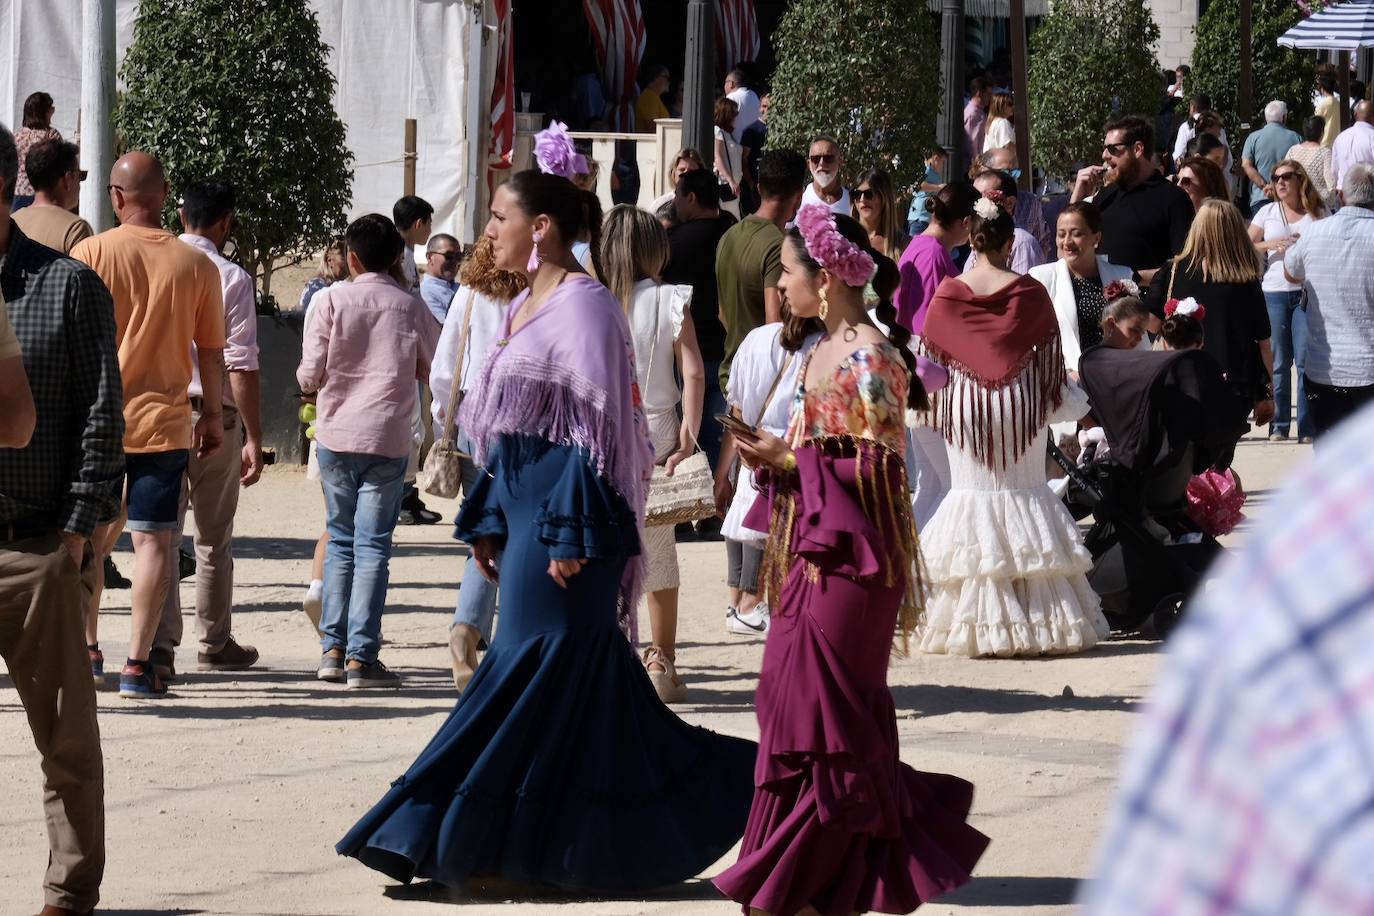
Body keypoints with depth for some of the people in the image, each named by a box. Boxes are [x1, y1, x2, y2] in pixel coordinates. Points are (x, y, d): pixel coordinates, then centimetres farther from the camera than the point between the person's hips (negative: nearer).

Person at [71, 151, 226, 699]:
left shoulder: (90, 253, -5)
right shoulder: (196, 265, -2)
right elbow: (211, 351, 4)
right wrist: (212, 414, 15)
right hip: (162, 421, 0)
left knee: (93, 536, 17)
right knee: (153, 540, 1)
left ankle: (86, 648, 18)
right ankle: (137, 664, -2)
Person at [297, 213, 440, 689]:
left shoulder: (333, 301, -4)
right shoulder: (411, 307, -2)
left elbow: (309, 376, -5)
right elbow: (434, 370, 6)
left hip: (335, 435, 1)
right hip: (388, 439, -1)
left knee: (341, 539, 14)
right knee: (372, 546, 1)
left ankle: (332, 649, 11)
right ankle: (361, 656, -4)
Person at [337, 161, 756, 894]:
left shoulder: (583, 306, -13)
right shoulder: (524, 307, 16)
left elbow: (595, 426, -17)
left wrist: (571, 535, -20)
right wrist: (486, 521, 18)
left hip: (565, 509, -10)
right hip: (525, 506, 10)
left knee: (535, 665, -4)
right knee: (580, 673, 9)